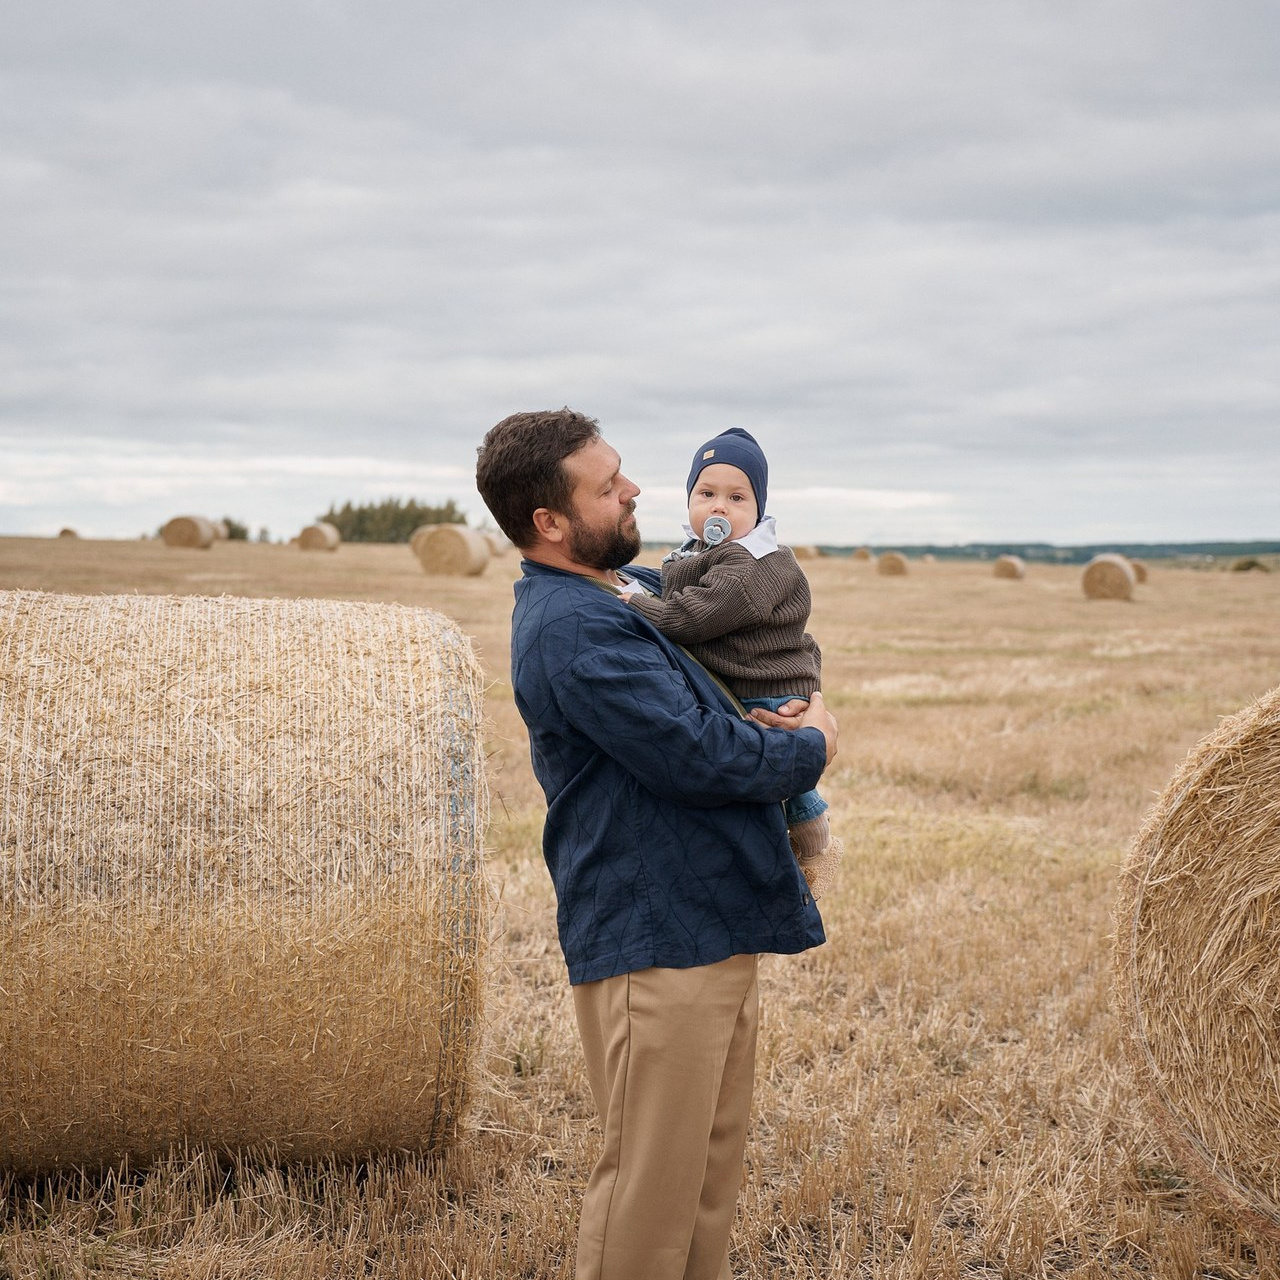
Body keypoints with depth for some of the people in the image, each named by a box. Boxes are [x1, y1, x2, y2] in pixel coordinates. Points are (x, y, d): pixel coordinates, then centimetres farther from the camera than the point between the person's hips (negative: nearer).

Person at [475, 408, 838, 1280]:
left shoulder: (639, 587, 13)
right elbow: (700, 756, -23)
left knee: (716, 1157, 17)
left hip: (718, 930, 10)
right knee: (654, 1176, -2)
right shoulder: (573, 627, -18)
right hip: (655, 940, -10)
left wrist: (805, 705, 3)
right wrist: (810, 751, -5)